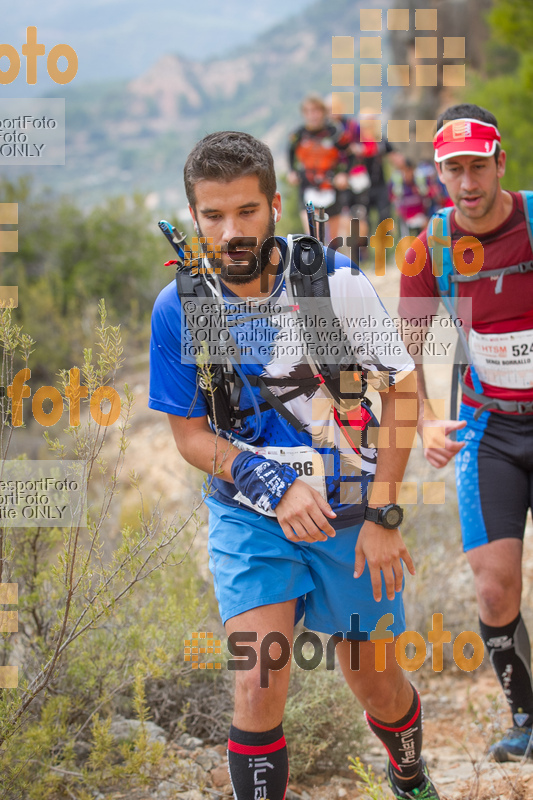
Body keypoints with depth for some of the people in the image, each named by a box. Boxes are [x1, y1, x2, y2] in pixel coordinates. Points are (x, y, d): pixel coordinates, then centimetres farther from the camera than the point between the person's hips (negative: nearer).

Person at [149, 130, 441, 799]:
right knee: (258, 685, -18)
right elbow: (190, 434, -2)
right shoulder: (179, 308, -10)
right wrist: (270, 485, -18)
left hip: (353, 517, 0)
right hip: (249, 520, 0)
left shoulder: (333, 279, -15)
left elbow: (403, 390, -8)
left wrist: (383, 515, -10)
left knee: (376, 686, 13)